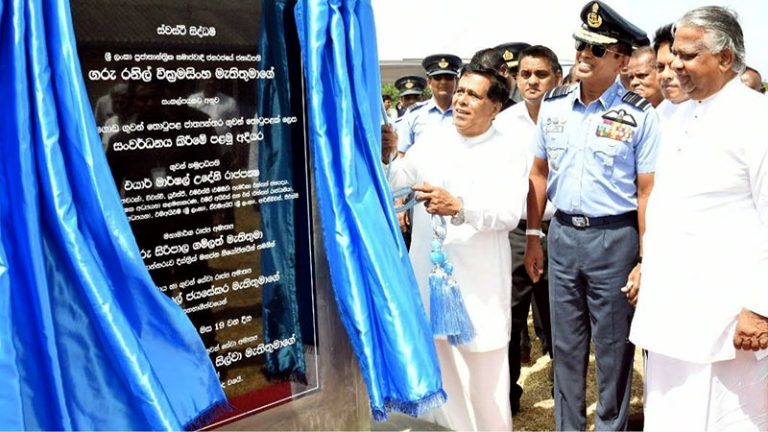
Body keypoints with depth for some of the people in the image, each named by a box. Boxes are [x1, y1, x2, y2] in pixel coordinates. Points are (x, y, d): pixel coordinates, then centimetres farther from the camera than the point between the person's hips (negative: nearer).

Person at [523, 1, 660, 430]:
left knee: (613, 348, 8)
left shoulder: (640, 115, -8)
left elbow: (648, 192, -8)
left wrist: (645, 260, -10)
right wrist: (533, 238, 9)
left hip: (615, 238, -4)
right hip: (562, 234, 4)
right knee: (566, 344, 15)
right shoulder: (553, 105, 5)